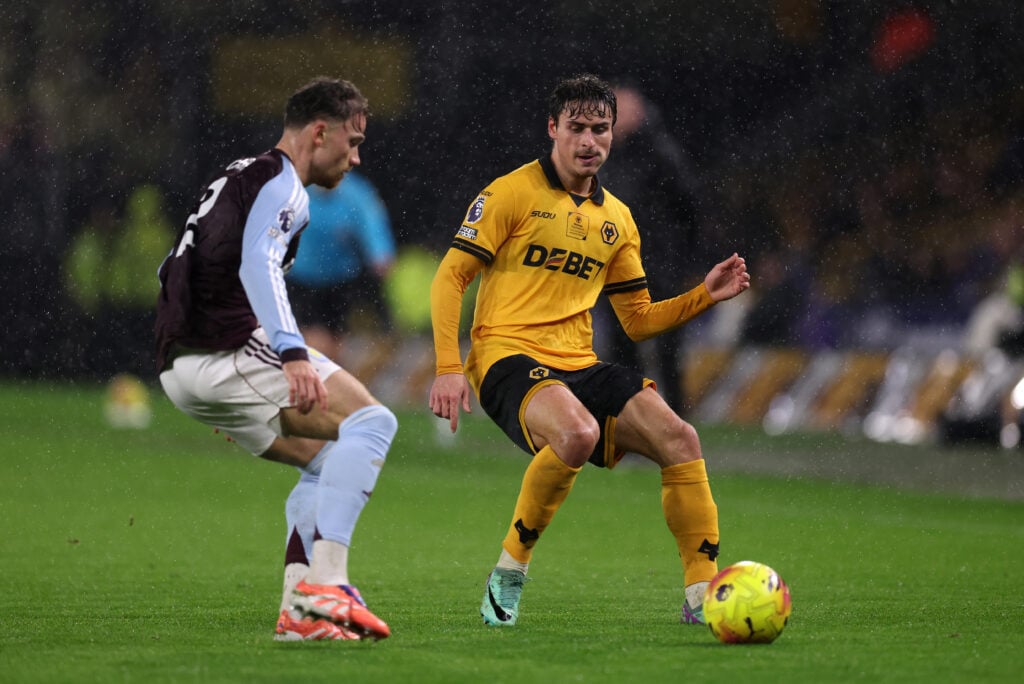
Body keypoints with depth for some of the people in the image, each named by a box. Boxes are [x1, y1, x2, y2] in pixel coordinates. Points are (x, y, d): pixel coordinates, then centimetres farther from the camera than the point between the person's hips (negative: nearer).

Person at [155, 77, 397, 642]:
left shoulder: (238, 178, 25)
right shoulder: (282, 185, -5)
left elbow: (172, 273, 33)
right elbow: (258, 266, -24)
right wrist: (293, 354, -35)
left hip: (179, 367, 10)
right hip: (230, 349, -10)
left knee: (327, 459, 18)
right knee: (370, 422, -13)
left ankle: (299, 610, 6)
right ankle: (324, 584, -25)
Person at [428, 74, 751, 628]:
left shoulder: (616, 219, 18)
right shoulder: (513, 193, -1)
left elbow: (638, 320, 23)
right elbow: (450, 278, -4)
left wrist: (704, 295, 7)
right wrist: (448, 368, -15)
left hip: (578, 367, 6)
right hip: (508, 356, -6)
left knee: (679, 438, -15)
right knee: (577, 435, -36)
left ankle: (702, 596, -8)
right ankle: (509, 571, -16)